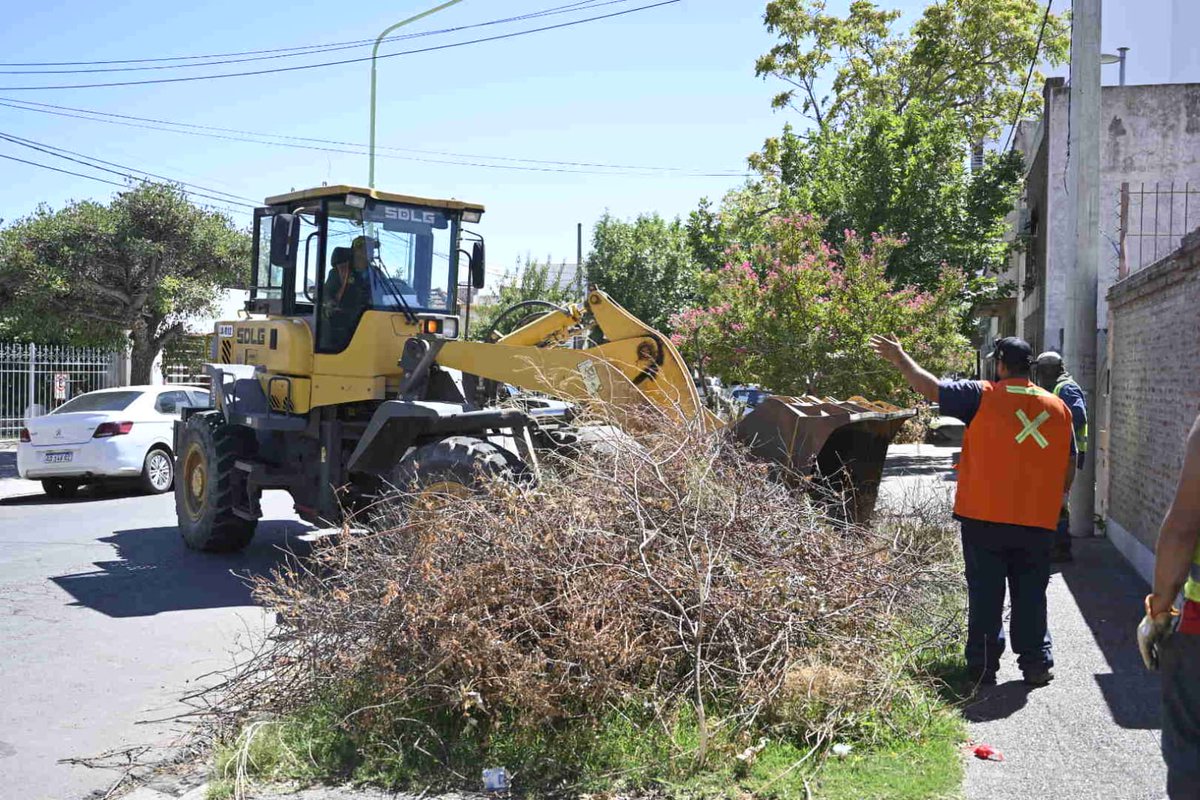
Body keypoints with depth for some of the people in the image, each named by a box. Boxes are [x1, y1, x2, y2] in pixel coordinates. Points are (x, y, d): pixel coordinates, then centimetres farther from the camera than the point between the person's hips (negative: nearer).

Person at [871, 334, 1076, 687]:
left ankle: (983, 667, 9)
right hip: (1038, 523, 3)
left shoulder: (982, 396, -7)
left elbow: (930, 387, -6)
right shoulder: (1058, 407, 7)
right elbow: (1068, 470, 11)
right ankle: (1036, 664, 16)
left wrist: (899, 357, 8)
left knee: (985, 595, 5)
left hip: (984, 517, -3)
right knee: (1031, 595, 12)